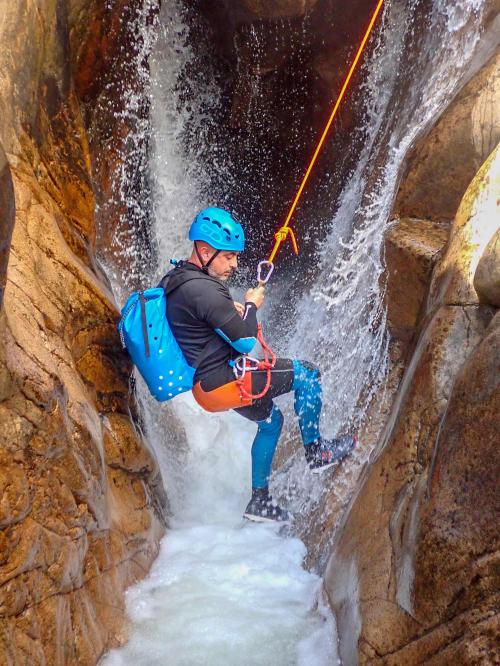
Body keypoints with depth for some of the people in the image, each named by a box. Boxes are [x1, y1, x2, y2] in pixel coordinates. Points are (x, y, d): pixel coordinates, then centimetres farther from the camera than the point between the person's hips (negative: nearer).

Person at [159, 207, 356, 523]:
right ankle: (316, 450, 15)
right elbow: (245, 342, -22)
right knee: (307, 373, 0)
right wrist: (251, 306, -4)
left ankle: (260, 500, 36)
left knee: (270, 421, 28)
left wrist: (230, 308, 10)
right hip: (223, 382, -10)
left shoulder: (178, 278, 7)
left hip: (209, 383, 11)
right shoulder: (202, 289, -25)